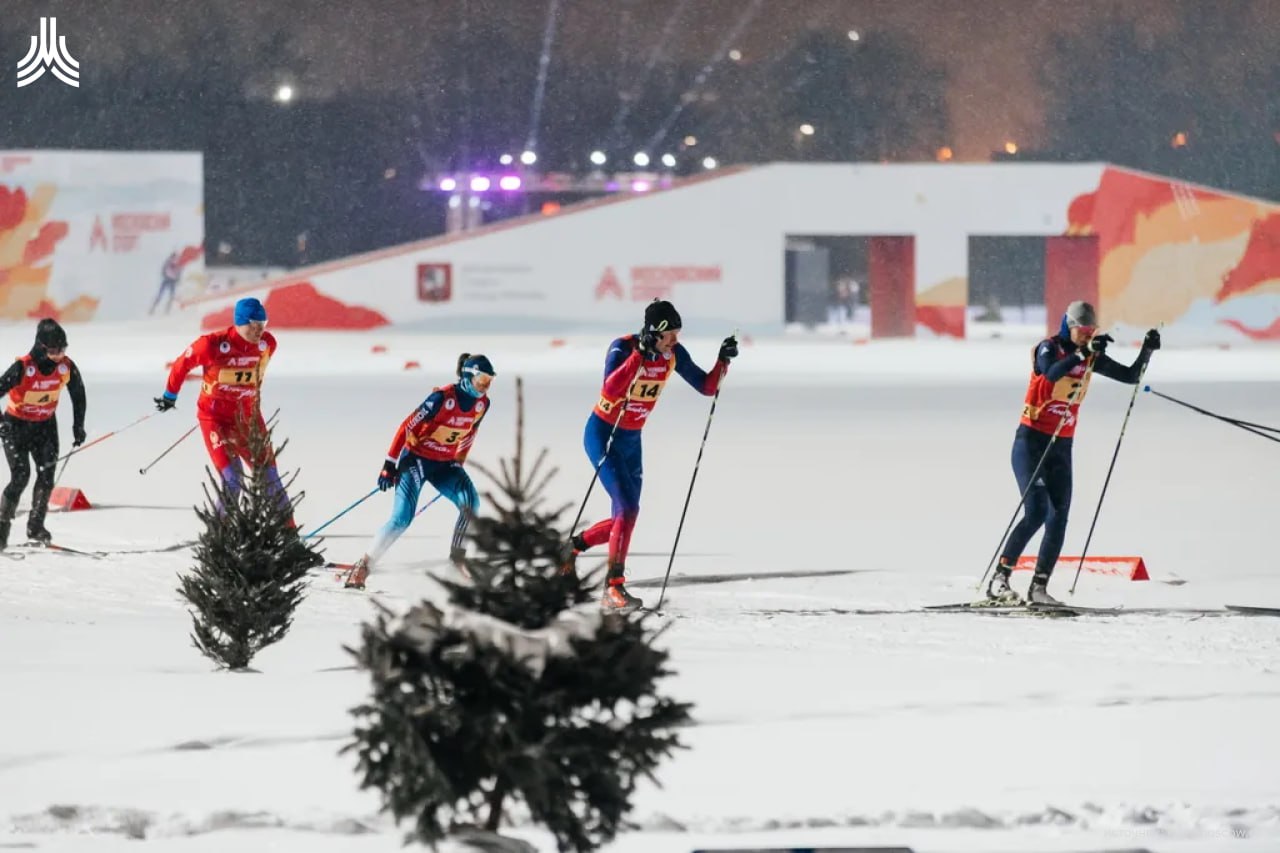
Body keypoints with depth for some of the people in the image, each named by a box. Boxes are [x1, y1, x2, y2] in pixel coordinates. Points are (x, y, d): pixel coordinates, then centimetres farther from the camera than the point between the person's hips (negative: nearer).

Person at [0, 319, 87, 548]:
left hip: (45, 425, 4)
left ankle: (36, 526, -2)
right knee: (20, 476, -14)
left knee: (47, 473, -11)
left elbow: (78, 395, 5)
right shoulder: (23, 368, -26)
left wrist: (78, 425, 4)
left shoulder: (67, 367, -13)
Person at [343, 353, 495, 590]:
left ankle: (458, 555, -6)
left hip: (444, 464, 6)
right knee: (402, 519, -17)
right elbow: (408, 427, -19)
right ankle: (365, 564, -5)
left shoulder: (481, 404, -3)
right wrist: (390, 465, -18)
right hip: (416, 459, -6)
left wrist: (458, 464, 22)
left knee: (471, 502, -20)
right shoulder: (443, 398, -23)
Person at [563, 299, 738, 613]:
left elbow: (706, 387, 1)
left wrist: (723, 361, -16)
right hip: (602, 434, -7)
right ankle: (614, 587, -17)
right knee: (628, 508, -19)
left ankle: (574, 545, 34)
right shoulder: (623, 348, -22)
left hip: (631, 441, 7)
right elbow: (611, 390, -38)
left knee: (625, 517, 9)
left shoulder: (673, 354, -4)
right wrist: (639, 354, -43)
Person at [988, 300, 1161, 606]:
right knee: (1037, 511, -18)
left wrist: (1147, 351, -4)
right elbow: (1051, 373, -32)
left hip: (1061, 447, 6)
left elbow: (1130, 376, 11)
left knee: (1058, 517, -4)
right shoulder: (1048, 349, -10)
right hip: (1031, 441, -6)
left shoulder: (1091, 357, 7)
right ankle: (999, 579, -12)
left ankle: (1039, 587, 2)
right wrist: (1083, 353, -38)